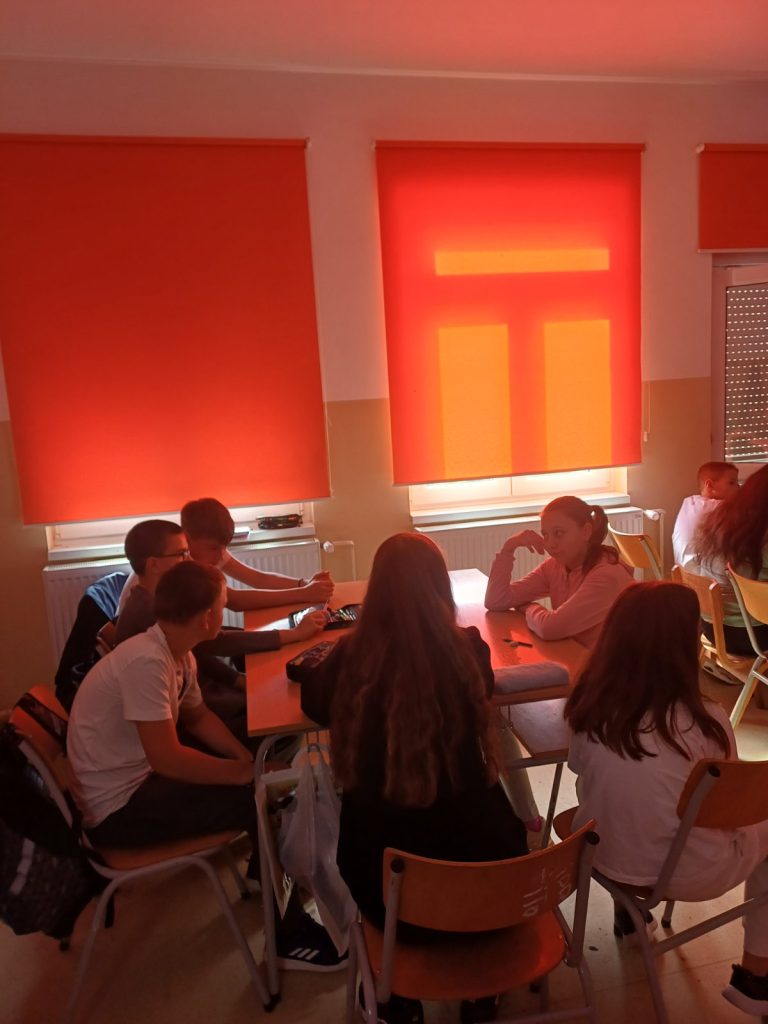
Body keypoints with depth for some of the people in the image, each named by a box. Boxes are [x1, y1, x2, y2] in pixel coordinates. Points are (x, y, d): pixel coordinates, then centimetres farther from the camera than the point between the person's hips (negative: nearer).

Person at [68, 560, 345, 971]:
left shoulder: (176, 652, -1)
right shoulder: (147, 661, -30)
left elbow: (197, 715, 11)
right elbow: (167, 758, -31)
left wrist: (250, 759, -3)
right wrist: (248, 774, -20)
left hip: (142, 776, 9)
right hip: (119, 806, -9)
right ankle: (291, 938, 1)